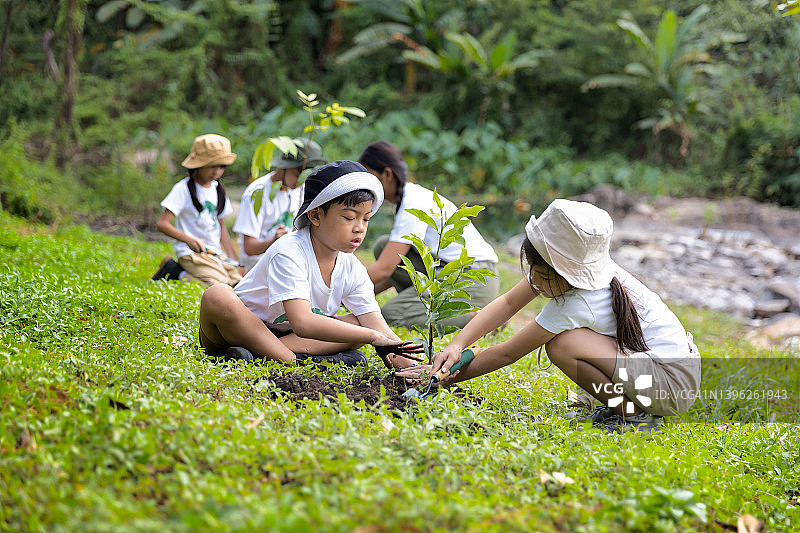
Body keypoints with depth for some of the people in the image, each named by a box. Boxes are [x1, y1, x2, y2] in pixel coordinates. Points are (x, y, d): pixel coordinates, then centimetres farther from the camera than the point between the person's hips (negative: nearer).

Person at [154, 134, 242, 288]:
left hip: (216, 252, 8)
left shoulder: (217, 189, 13)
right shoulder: (183, 189, -8)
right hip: (191, 252, -8)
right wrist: (189, 240, -28)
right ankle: (173, 271, -5)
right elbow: (162, 224, -14)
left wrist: (233, 258, 10)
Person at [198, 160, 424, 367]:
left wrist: (409, 364, -30)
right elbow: (302, 323, -38)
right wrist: (373, 337, -40)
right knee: (217, 296, -37)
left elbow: (379, 328, -11)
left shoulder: (353, 270, -4)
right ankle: (297, 360, -30)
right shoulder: (289, 253, -25)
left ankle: (258, 352, -24)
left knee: (360, 324, -11)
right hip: (240, 329, -6)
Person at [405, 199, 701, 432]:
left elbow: (507, 353, -16)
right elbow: (508, 303, 2)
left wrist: (442, 379, -10)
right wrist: (456, 346, -9)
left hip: (674, 382, -9)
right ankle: (619, 402, 11)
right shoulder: (570, 268, -4)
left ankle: (634, 414, -10)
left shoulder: (577, 304, -24)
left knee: (561, 345, -22)